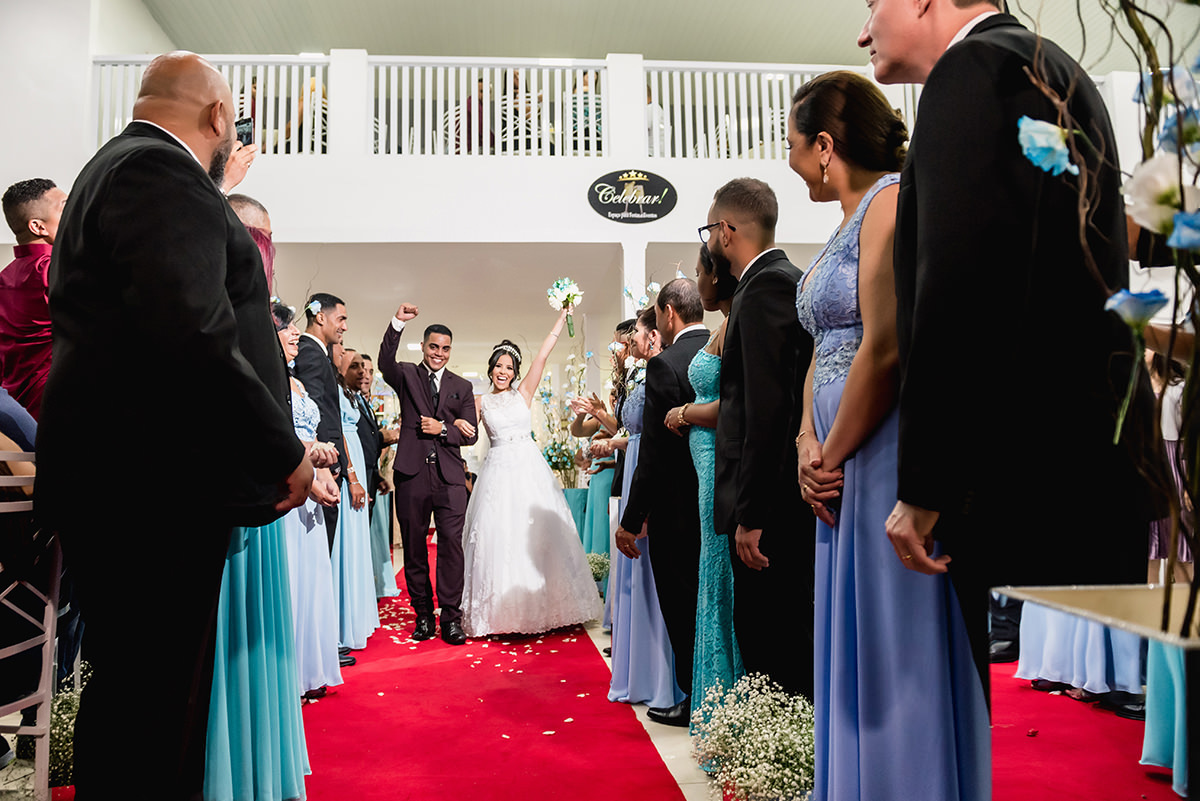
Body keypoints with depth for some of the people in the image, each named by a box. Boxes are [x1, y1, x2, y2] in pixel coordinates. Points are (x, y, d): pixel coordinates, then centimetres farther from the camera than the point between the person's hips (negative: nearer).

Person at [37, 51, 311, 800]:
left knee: (131, 692, 17)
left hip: (123, 479, 10)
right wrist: (285, 450, -16)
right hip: (156, 486, -10)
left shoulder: (117, 165, 23)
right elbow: (191, 334, -24)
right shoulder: (163, 172, -11)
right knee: (154, 708, -3)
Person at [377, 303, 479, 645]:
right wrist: (398, 323, -27)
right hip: (412, 475, 0)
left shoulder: (462, 386, 15)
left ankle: (451, 619, 2)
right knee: (414, 548, 6)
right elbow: (385, 363, -15)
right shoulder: (406, 375, 9)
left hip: (449, 477, 1)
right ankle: (423, 616, 17)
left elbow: (471, 434, 11)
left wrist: (443, 429, -6)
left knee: (451, 545, -4)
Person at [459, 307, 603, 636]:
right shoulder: (481, 402, 9)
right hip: (498, 471, 0)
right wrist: (457, 422, -13)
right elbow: (466, 431, 9)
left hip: (529, 469, 0)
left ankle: (541, 605, 12)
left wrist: (562, 317, -3)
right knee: (498, 536, -2)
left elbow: (543, 355, 0)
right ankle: (502, 610, 7)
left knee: (536, 533, 0)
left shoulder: (524, 393, 7)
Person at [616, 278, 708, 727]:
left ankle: (696, 702, 18)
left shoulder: (664, 366, -16)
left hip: (678, 509, -7)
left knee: (683, 609, 7)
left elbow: (655, 454, -18)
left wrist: (631, 521, -11)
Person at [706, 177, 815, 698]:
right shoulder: (790, 280, 17)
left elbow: (767, 409, -21)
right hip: (788, 501, 10)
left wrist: (750, 514, -21)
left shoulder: (764, 288, -13)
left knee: (766, 642, -3)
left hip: (773, 502, -10)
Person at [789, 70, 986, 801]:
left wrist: (834, 455, -11)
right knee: (852, 647, 16)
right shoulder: (850, 218, 19)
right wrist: (809, 444, 2)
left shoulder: (892, 203, -10)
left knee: (893, 647, 0)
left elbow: (885, 348, -20)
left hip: (890, 457, -10)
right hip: (847, 464, 10)